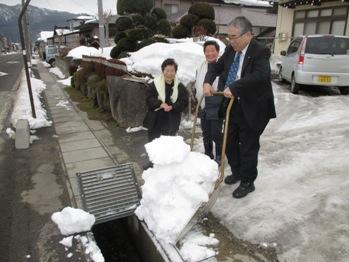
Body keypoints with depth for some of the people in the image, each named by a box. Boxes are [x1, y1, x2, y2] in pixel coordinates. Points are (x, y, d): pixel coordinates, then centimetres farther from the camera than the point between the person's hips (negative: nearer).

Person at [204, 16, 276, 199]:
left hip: (252, 109, -7)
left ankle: (247, 182, 25)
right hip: (233, 106, 7)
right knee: (230, 143, 17)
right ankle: (237, 172, 40)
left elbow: (260, 76, -33)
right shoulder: (231, 49, 4)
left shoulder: (260, 52, -17)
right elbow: (216, 66, 14)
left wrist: (233, 87, -38)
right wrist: (208, 82, -6)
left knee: (248, 147, 5)